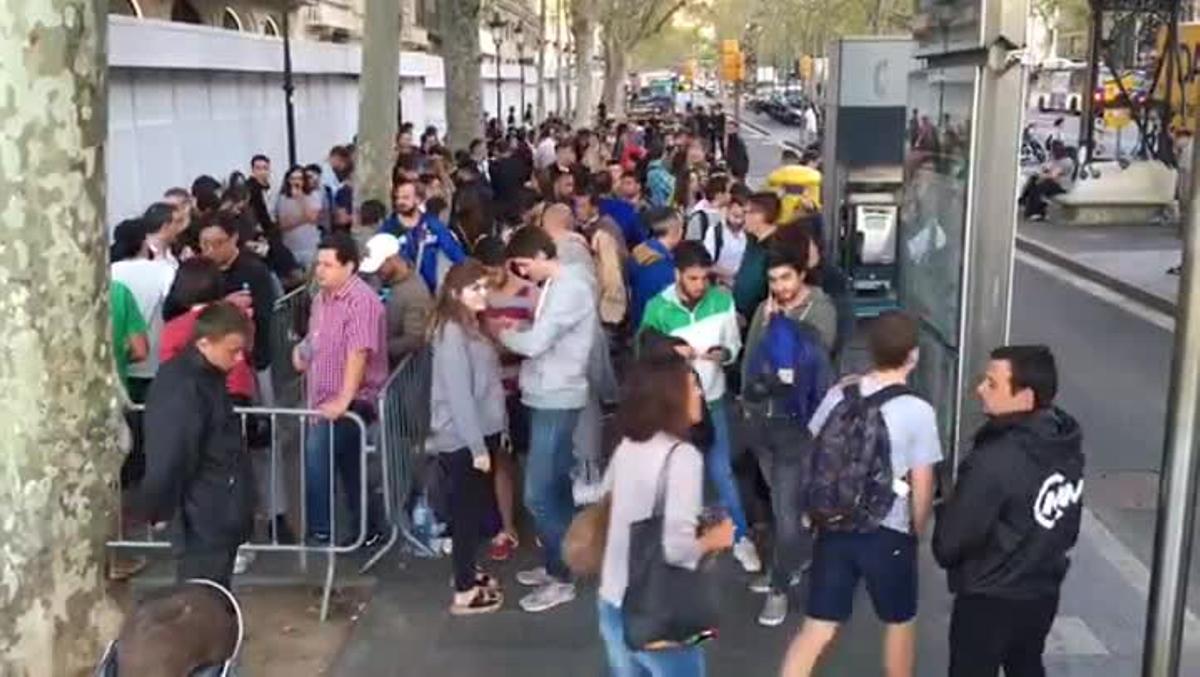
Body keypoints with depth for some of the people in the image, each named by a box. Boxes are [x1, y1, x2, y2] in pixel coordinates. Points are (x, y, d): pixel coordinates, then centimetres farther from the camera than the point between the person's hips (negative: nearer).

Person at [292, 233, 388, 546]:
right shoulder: (322, 297, 10)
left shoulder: (361, 300, -18)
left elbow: (358, 353, -26)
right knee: (350, 468, 17)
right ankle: (365, 530, 30)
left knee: (317, 450, -24)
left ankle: (321, 528, -14)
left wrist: (343, 401, -31)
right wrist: (303, 350, 2)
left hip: (351, 402, -9)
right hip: (325, 402, 9)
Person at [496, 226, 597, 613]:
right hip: (549, 398, 10)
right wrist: (513, 333, -3)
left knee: (538, 495, -7)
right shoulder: (558, 284, 14)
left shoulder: (569, 287, -18)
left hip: (556, 401, -10)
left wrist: (501, 333, -5)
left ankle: (562, 580, 3)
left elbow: (536, 343, -22)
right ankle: (557, 564, 28)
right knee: (555, 487, 17)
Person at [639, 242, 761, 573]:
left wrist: (724, 353, -24)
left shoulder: (722, 300, -11)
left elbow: (735, 344, -1)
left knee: (721, 470, 6)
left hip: (711, 399, 1)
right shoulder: (657, 308, -15)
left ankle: (741, 538, 18)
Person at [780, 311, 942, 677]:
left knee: (817, 629, 9)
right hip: (888, 534, -3)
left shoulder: (838, 396, -1)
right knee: (900, 623, 21)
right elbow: (922, 488, -8)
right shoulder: (918, 411, -13)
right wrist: (916, 532, 6)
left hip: (835, 528, 3)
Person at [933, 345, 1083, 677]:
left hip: (989, 600, -7)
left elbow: (951, 541, -22)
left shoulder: (995, 460, -31)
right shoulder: (1066, 444, -4)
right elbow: (1069, 526, 8)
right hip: (1044, 592, 8)